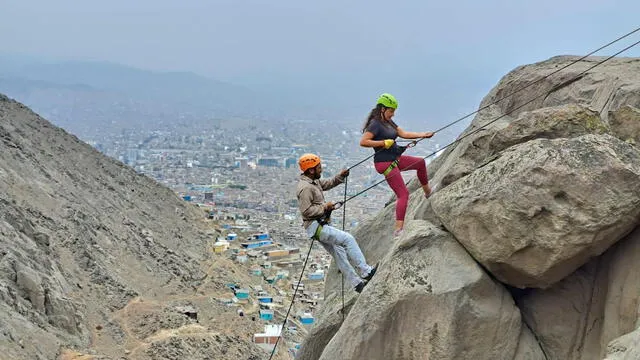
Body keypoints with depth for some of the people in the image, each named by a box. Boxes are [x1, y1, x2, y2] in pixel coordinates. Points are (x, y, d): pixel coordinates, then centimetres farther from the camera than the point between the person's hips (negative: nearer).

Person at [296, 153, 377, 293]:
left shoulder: (313, 180, 10)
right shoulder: (305, 187, -21)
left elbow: (327, 183, 23)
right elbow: (306, 210, -24)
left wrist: (340, 176, 6)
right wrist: (324, 207, -16)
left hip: (320, 225, 10)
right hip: (316, 227, -10)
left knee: (339, 254, 13)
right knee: (348, 238, -13)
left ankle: (356, 283, 20)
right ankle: (365, 271, -8)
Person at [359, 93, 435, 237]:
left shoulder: (388, 122, 11)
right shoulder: (375, 124, -18)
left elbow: (403, 134, 12)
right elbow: (363, 142, -25)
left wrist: (423, 135, 6)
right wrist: (384, 143, -22)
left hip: (395, 159, 10)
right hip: (385, 163, -10)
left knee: (420, 162, 22)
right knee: (403, 194, -11)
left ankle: (427, 191, 41)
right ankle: (398, 229, -11)